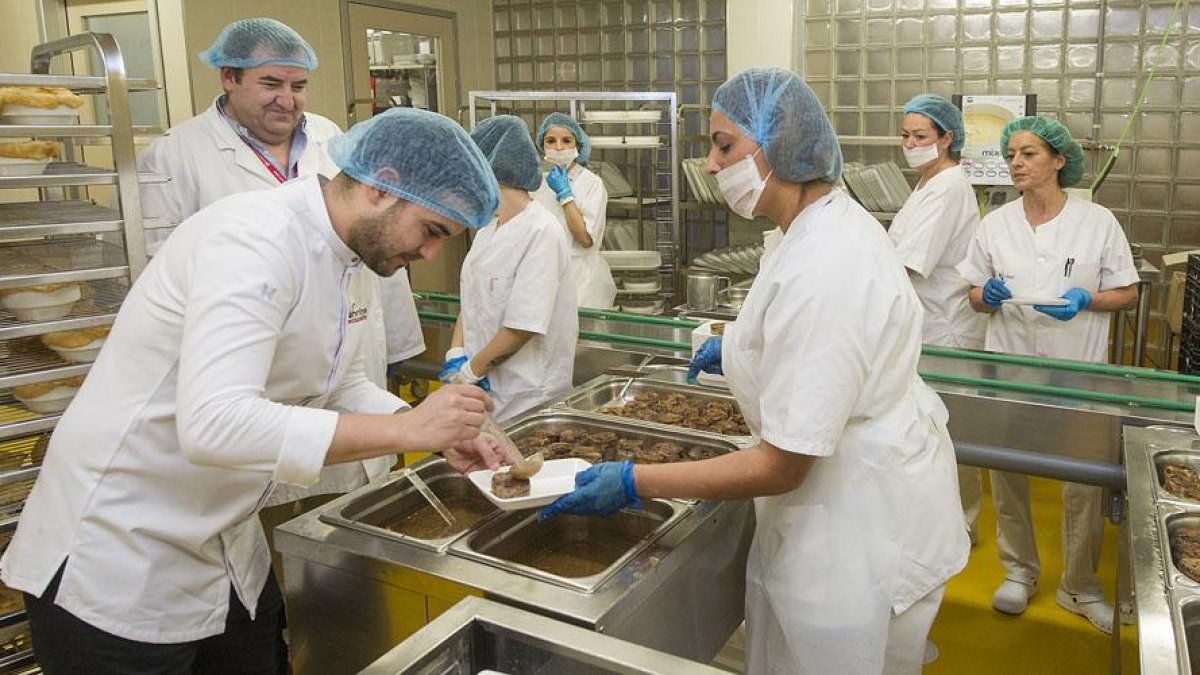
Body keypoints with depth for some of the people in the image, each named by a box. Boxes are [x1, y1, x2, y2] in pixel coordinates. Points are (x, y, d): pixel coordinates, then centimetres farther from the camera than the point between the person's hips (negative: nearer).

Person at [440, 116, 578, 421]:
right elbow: (471, 300, 11)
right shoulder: (489, 230, 8)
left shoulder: (542, 232, -18)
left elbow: (523, 327, -22)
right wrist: (456, 355, -4)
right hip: (485, 387, 7)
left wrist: (470, 370, -13)